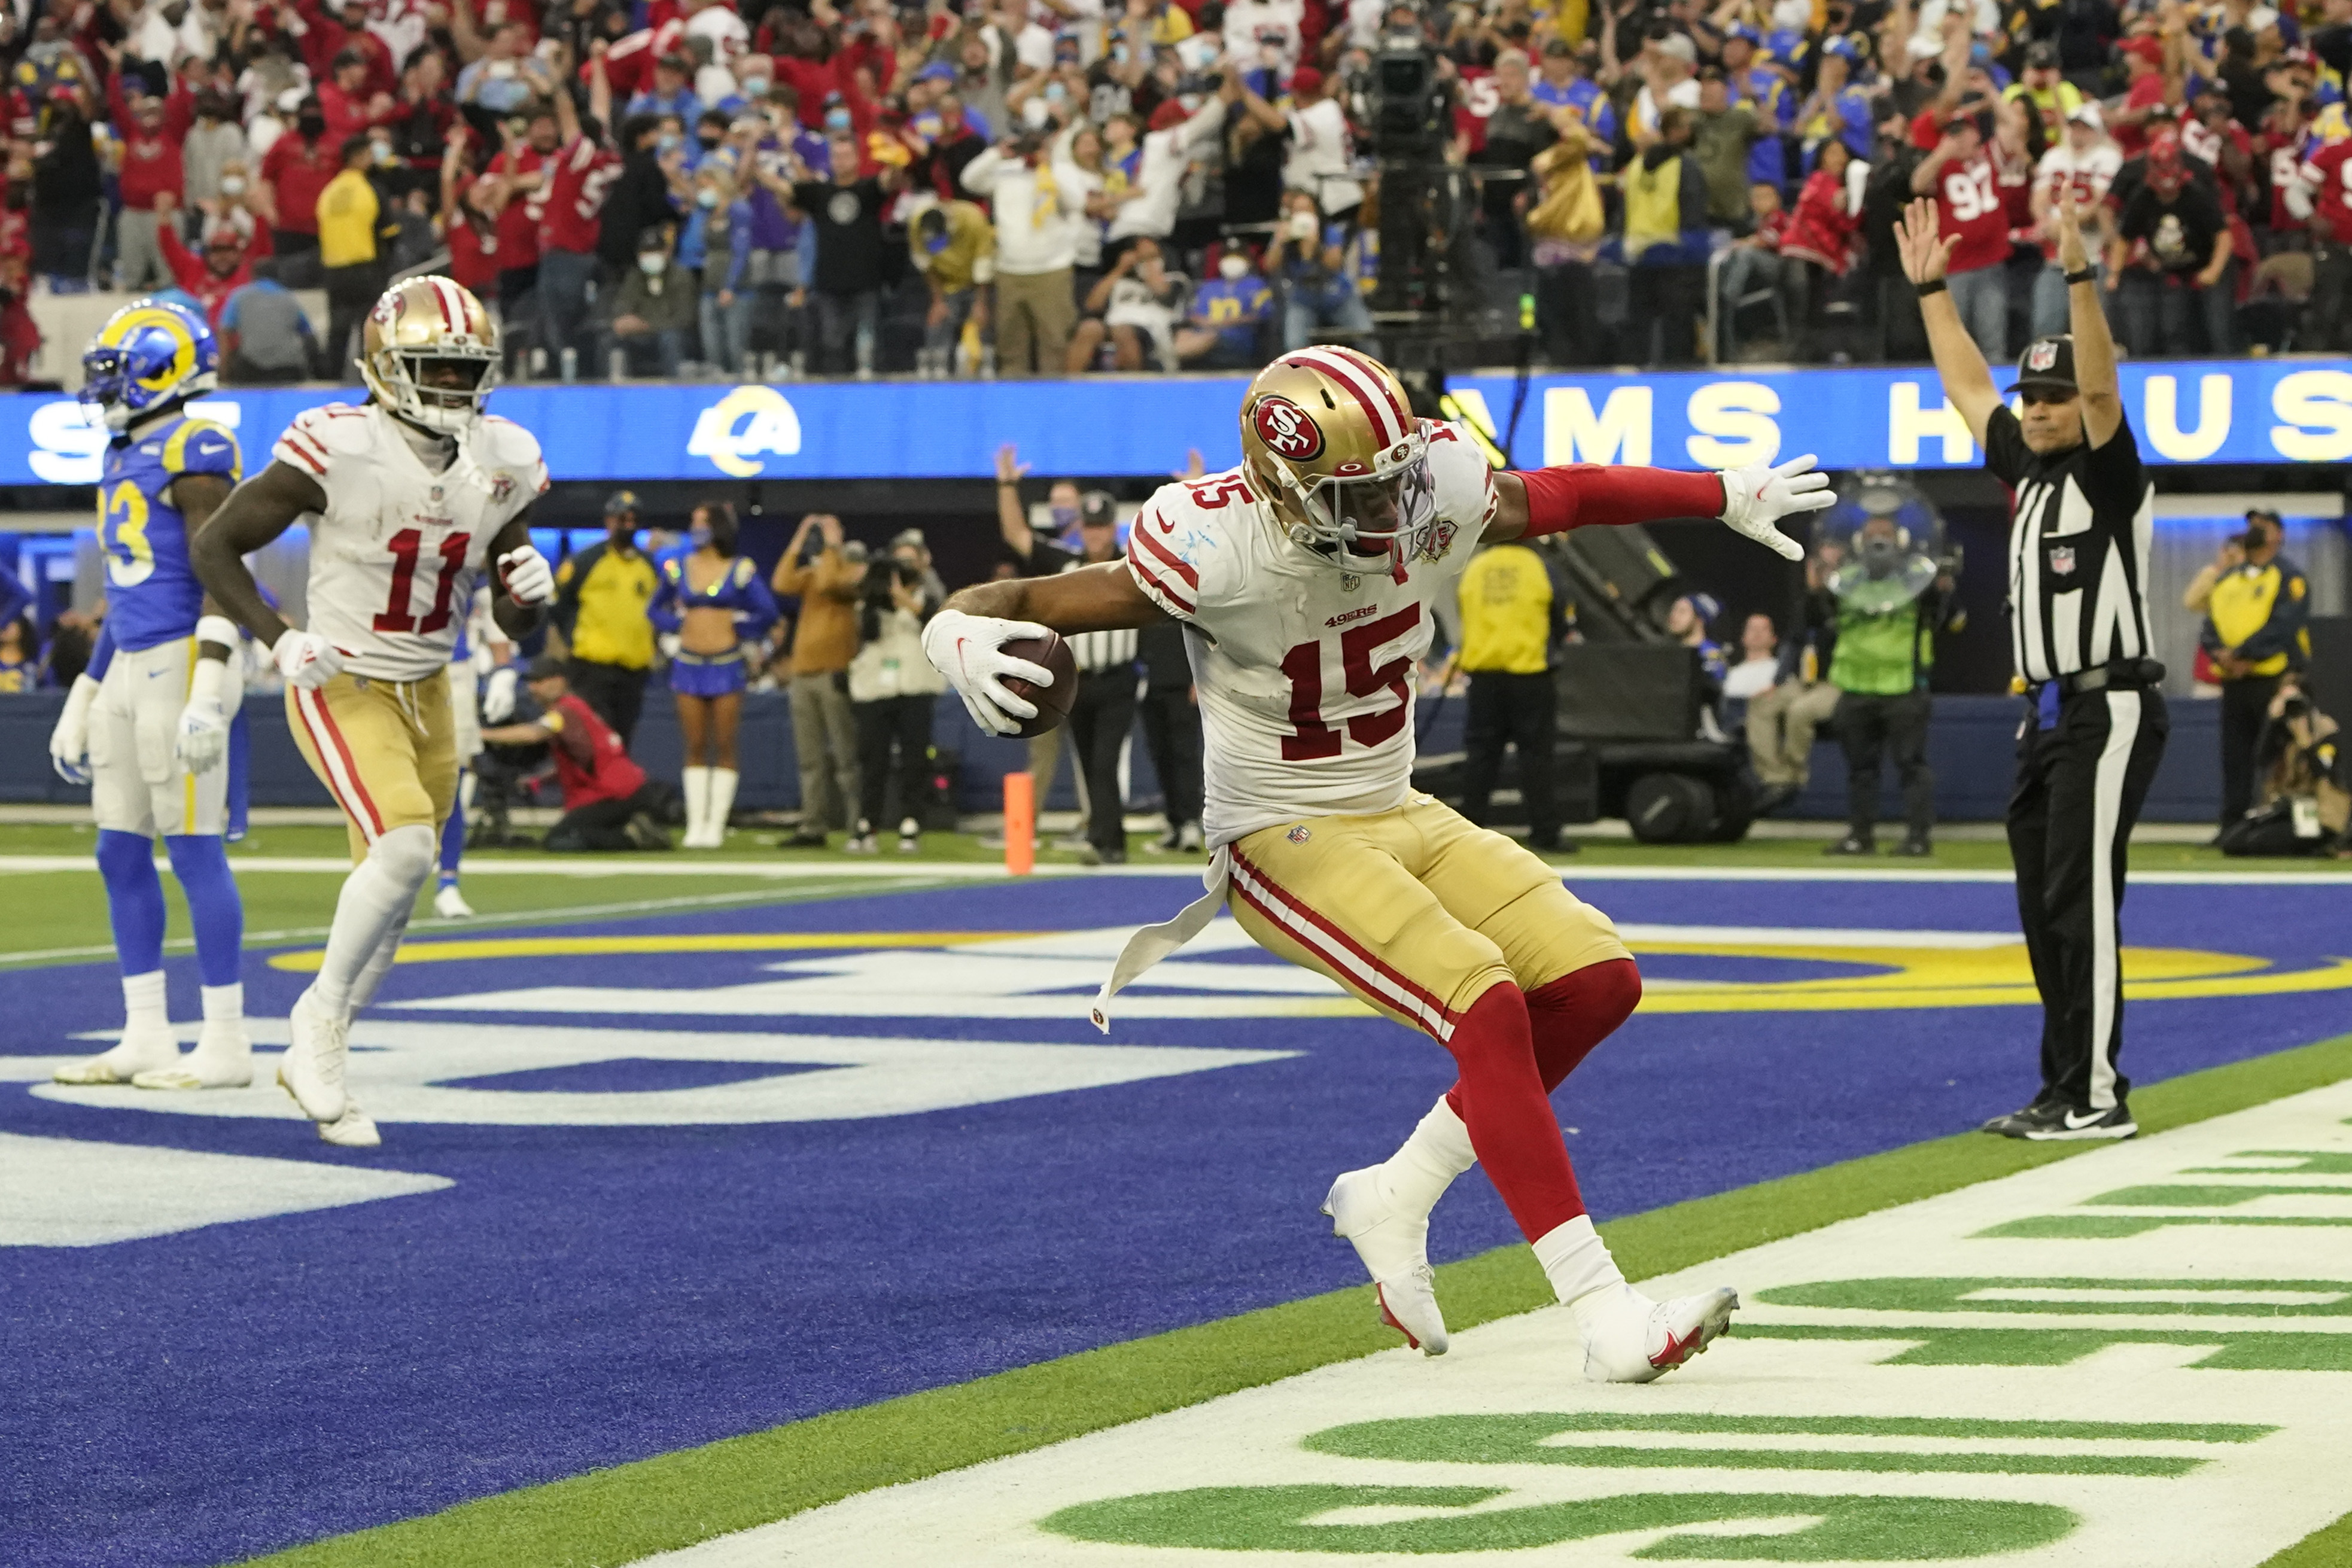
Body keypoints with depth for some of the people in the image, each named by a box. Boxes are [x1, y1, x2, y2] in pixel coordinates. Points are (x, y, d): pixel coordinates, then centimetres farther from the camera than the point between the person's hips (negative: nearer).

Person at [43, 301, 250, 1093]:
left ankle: (226, 1044, -3)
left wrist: (206, 697, -24)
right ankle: (146, 1039, 14)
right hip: (129, 669, 10)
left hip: (183, 663, -10)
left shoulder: (193, 451, -12)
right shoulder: (125, 458, 17)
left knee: (195, 852, -7)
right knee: (122, 855, 9)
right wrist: (83, 699, 24)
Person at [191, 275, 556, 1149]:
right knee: (406, 845, -26)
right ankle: (322, 1021, -6)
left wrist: (531, 593, -17)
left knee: (387, 897, 11)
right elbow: (215, 548, -11)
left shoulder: (500, 464, -3)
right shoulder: (338, 451, -20)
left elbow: (515, 626, 6)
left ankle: (314, 1062, 30)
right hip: (341, 691, -6)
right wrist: (279, 641, -22)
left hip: (427, 694, 6)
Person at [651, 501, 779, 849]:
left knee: (724, 748, -2)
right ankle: (695, 824, 2)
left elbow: (768, 612, -4)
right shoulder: (678, 568, 8)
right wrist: (675, 631, 7)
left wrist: (743, 635, 1)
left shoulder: (740, 570, -2)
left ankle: (716, 824, -1)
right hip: (688, 664, 3)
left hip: (726, 664, -3)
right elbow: (656, 608, 20)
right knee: (695, 748, 2)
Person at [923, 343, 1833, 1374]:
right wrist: (963, 634, -49)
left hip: (1401, 816, 7)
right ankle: (1606, 1317, -23)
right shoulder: (1219, 554, -26)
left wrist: (1732, 496, 20)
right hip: (1284, 843, -7)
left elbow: (1571, 495, 8)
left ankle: (1395, 1200, 8)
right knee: (1490, 1010, -25)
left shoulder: (1431, 501, -11)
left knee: (1598, 981, -5)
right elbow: (1032, 603, -24)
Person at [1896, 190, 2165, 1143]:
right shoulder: (2028, 467, 15)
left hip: (2108, 713, -9)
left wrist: (2081, 278, -33)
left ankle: (2096, 1096, -12)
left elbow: (2101, 385, -24)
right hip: (2046, 712, 9)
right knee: (2045, 909, 10)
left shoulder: (2109, 472, -7)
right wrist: (1929, 288, 22)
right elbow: (1965, 385, 24)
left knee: (2082, 901, -12)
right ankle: (2069, 1091, 15)